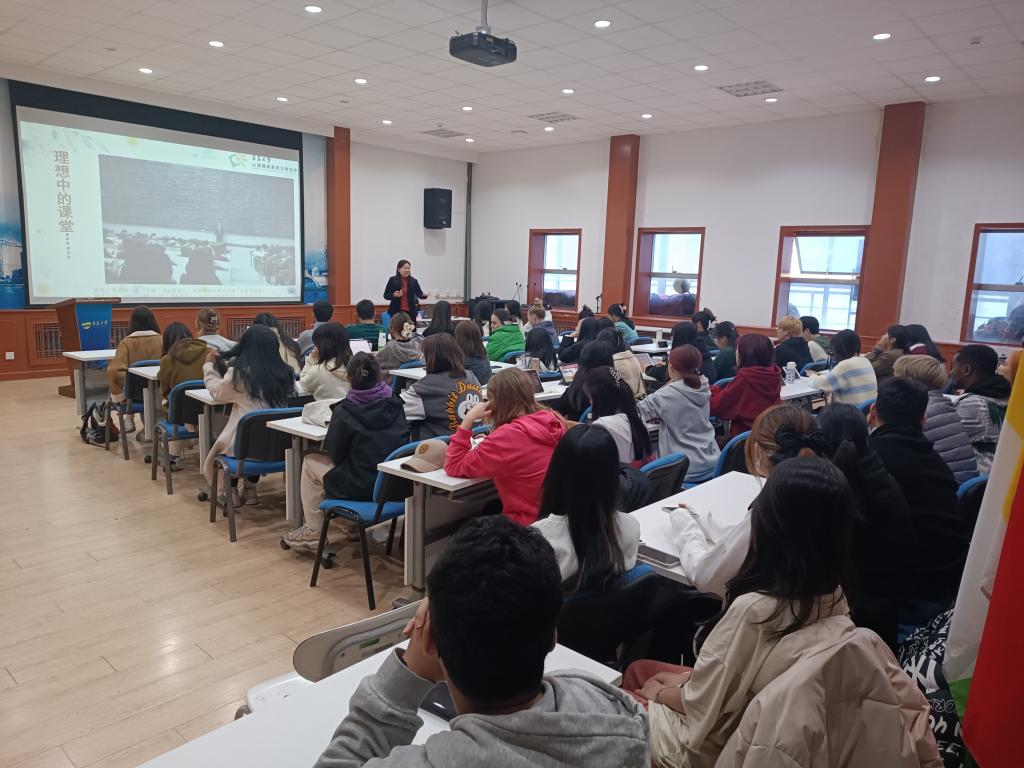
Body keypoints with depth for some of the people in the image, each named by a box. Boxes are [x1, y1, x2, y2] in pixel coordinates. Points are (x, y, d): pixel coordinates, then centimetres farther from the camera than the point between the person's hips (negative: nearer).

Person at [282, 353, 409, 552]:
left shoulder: (344, 412, -14)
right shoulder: (395, 405, -2)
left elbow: (334, 454, -5)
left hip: (362, 488, -6)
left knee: (310, 461, 17)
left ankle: (312, 534, 26)